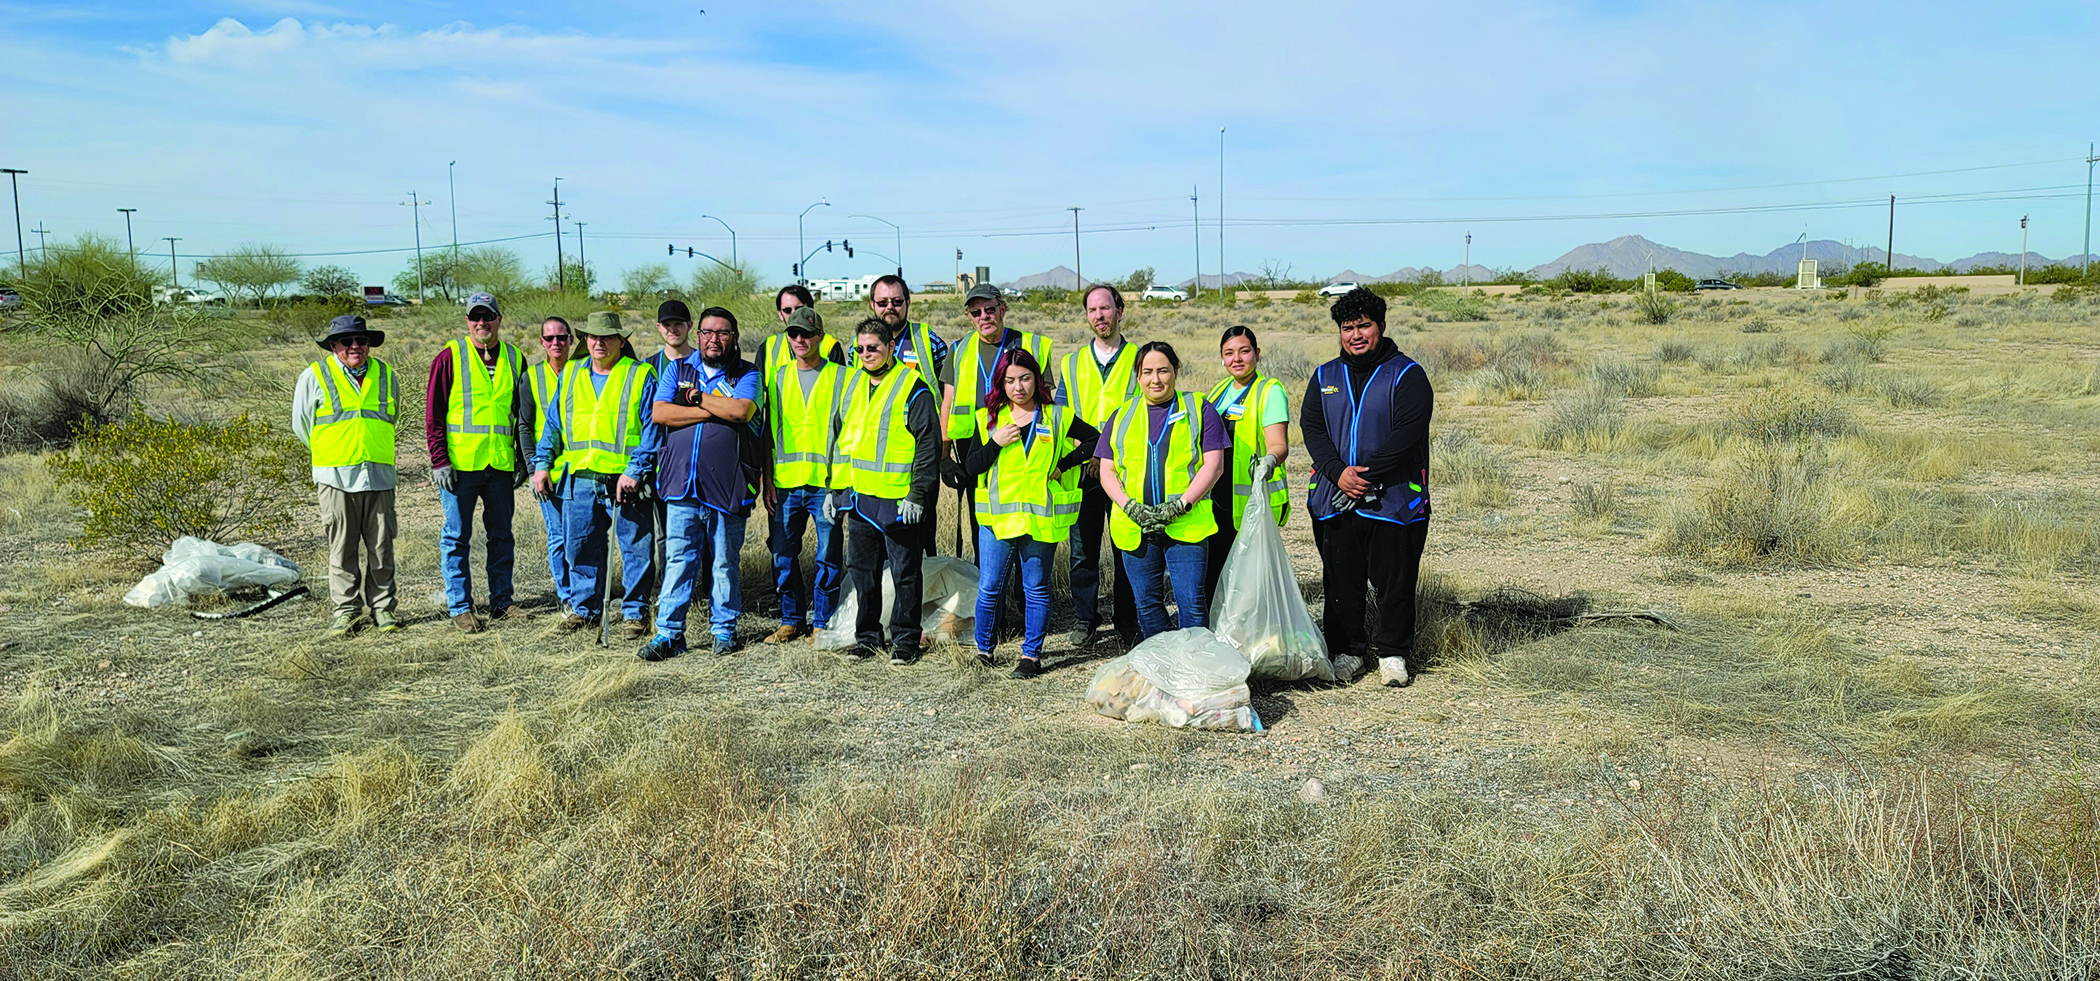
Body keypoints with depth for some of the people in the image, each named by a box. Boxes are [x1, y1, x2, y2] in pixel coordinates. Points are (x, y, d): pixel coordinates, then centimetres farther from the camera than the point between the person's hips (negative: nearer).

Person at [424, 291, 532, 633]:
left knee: (502, 536, 10)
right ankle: (460, 606, 10)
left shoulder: (514, 359, 9)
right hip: (460, 464, -3)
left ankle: (501, 600, 21)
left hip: (501, 464, 4)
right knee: (457, 537, 2)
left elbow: (523, 415, 14)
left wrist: (522, 461, 10)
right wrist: (439, 461, -9)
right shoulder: (450, 357, -2)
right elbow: (433, 414, -3)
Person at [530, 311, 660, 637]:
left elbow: (651, 428, -7)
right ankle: (583, 607, 25)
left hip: (625, 480, -4)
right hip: (578, 480, 4)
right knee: (581, 548, 11)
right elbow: (553, 423, 20)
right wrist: (542, 464, 11)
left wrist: (636, 470, -16)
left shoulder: (640, 376, 0)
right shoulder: (570, 375, 15)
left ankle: (634, 612, 11)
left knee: (636, 549, 0)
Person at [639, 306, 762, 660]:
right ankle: (669, 633, 4)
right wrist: (713, 411, -7)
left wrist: (698, 397, -4)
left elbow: (740, 410, -14)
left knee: (725, 561, 6)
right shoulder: (678, 369, 14)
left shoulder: (747, 374, 6)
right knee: (678, 558, 0)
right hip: (681, 482, 2)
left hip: (726, 484, -2)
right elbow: (660, 413, -1)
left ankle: (724, 629, 19)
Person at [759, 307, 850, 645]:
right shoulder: (778, 378, 11)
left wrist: (845, 479, -8)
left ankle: (823, 622, 14)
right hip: (785, 484, 3)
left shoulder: (841, 377, 1)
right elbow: (769, 433, 14)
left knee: (828, 558, 1)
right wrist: (768, 480, 7)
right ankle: (792, 618, 20)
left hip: (827, 483, -3)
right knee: (782, 555, 6)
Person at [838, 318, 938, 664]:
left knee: (904, 572, 2)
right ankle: (868, 638, 23)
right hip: (859, 497, 7)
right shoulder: (852, 385, 13)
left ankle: (905, 641, 12)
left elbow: (928, 446, -11)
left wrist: (917, 494, -16)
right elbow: (841, 438, 21)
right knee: (862, 570, 12)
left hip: (899, 500, -6)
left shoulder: (913, 388, -8)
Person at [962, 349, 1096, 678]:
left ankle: (1031, 654, 16)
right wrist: (995, 443, -12)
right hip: (997, 516, 1)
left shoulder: (1058, 417, 5)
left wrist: (1063, 465, 0)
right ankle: (983, 651, 19)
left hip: (1040, 516, 0)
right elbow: (971, 468, 3)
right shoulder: (989, 419, 6)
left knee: (1036, 588, 5)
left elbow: (1096, 440, 9)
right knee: (990, 588, 2)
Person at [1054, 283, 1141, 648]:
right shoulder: (1071, 364, 13)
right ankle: (1083, 620, 19)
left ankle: (1128, 624, 14)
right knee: (1083, 550, 5)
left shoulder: (1139, 360, 6)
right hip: (1082, 472, 2)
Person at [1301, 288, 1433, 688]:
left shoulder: (1406, 374, -1)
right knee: (1341, 579, 9)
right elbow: (1311, 426, 3)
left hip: (1393, 499, -3)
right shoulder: (1325, 377, 13)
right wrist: (1338, 472, -13)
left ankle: (1393, 651, 17)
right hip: (1334, 500, 4)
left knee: (1394, 579, 2)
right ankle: (1345, 651, 22)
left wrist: (1367, 473, -18)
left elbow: (1407, 433, -11)